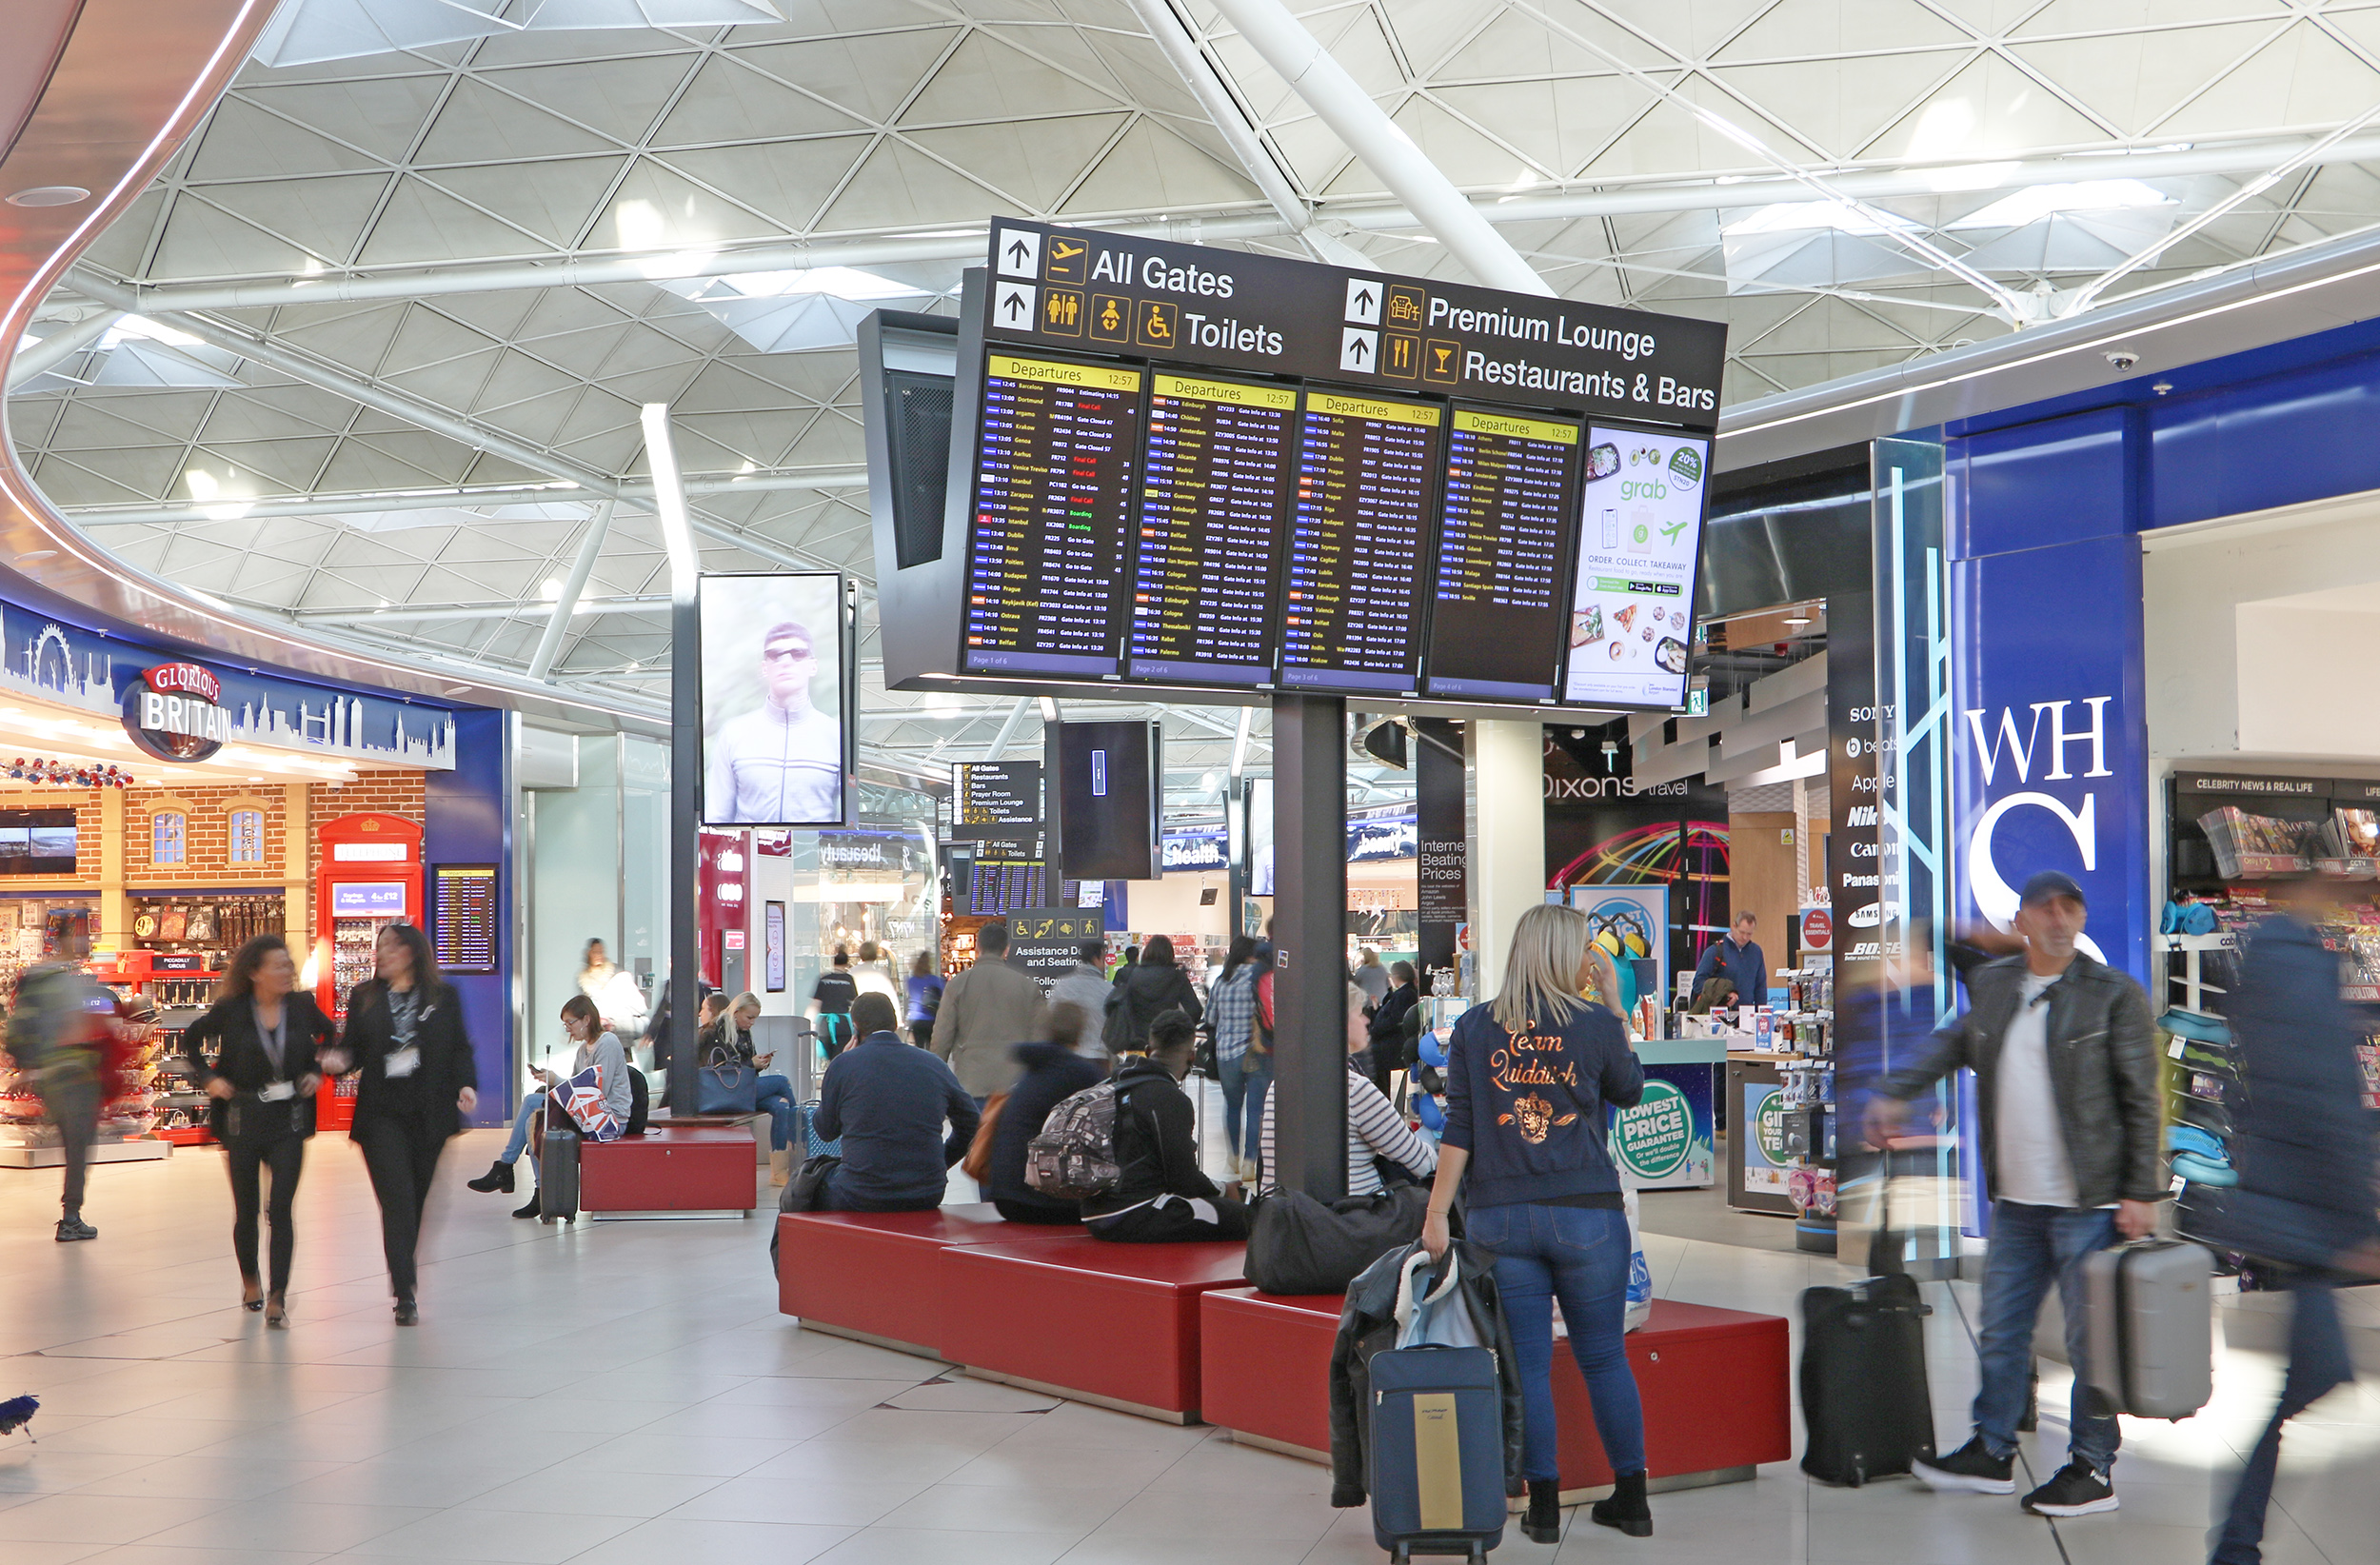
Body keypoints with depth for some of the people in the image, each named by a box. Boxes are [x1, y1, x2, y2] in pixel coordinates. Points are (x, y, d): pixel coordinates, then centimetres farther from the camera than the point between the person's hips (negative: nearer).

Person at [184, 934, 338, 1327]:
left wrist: (317, 1070, 4)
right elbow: (191, 1039, 10)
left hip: (289, 1122, 1)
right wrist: (208, 1077, -2)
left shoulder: (302, 1007, -1)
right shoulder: (231, 1011, -7)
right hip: (243, 1121, -1)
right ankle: (250, 1280, 36)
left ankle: (277, 1296, -8)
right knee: (246, 1210, 10)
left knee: (281, 1209, -10)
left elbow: (329, 1036, 18)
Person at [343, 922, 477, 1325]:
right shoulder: (364, 997, 9)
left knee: (416, 1199, 8)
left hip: (429, 1114, 1)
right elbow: (352, 1050, 9)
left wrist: (466, 1083, -10)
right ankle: (405, 1295, -12)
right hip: (381, 1114, -1)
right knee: (397, 1199, -11)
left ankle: (404, 1278, 26)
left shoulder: (443, 996, 6)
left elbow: (460, 1047, 6)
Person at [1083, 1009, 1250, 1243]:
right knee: (1242, 1218, -7)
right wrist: (1220, 1190, 9)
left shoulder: (1115, 1084, 14)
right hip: (1135, 1220, -9)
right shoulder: (1169, 1098, -12)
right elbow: (1183, 1179, -13)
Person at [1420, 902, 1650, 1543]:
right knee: (1604, 1358, 10)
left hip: (1500, 1218, 1)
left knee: (1526, 1362, 6)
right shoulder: (1596, 1025, -3)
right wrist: (1611, 1004, 16)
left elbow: (1458, 1127, -1)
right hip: (1585, 1214, -1)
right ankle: (1632, 1498, 18)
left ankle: (1543, 1504, 9)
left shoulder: (1474, 1027, 2)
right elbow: (1629, 1090, 17)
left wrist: (1436, 1215, 2)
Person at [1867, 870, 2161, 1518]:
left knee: (2090, 1336, 1)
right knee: (2000, 1330, 13)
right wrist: (1891, 1092, 9)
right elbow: (1950, 1046, 24)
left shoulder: (2115, 995, -6)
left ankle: (2092, 1470, 13)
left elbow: (2141, 1101, -5)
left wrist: (2141, 1193, -9)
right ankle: (1991, 1452, 25)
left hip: (2088, 1200, -5)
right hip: (2013, 1199, 6)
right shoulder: (1991, 985, 9)